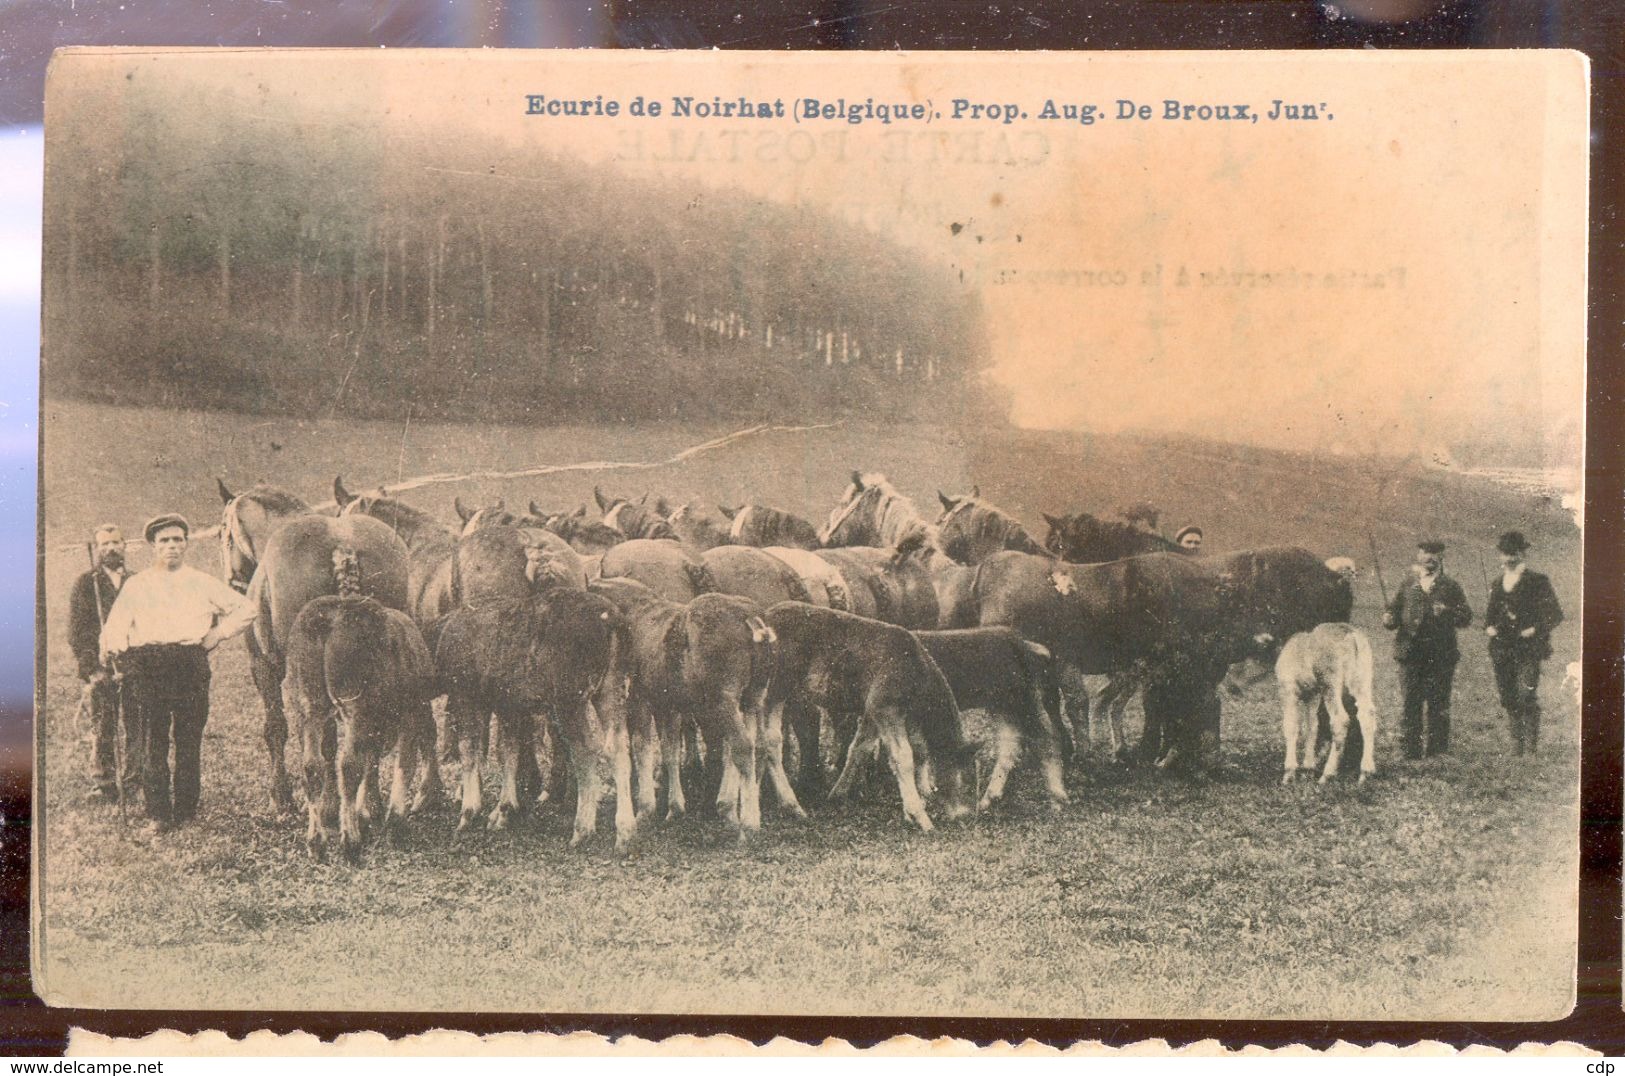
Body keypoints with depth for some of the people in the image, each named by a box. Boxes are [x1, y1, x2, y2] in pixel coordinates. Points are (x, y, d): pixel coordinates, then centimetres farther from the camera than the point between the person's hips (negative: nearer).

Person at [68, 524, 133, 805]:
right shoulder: (84, 585, 7)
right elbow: (77, 633, 1)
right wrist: (91, 668, -10)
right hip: (101, 669, -2)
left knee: (137, 729, -1)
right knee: (102, 730, -5)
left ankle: (135, 781, 8)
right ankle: (103, 784, -2)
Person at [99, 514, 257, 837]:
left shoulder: (203, 583, 17)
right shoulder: (135, 585, 17)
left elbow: (245, 610, 16)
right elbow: (115, 626, 10)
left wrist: (216, 635, 6)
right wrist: (113, 653, -6)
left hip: (190, 662, 0)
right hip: (146, 666, 0)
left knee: (189, 740, -1)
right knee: (153, 740, -3)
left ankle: (186, 810, 8)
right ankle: (158, 814, 0)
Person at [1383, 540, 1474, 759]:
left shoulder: (1450, 587, 9)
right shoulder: (1407, 586, 14)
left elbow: (1466, 617, 5)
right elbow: (1393, 611, 14)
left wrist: (1447, 612, -14)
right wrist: (1389, 620, -9)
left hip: (1441, 656, -1)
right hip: (1411, 654, 1)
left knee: (1438, 705, 1)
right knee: (1410, 702, -1)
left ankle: (1437, 749, 9)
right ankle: (1410, 749, 3)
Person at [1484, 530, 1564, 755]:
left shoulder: (1538, 582, 0)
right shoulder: (1497, 584, 16)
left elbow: (1555, 614, 0)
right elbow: (1490, 614, 26)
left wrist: (1535, 629, -13)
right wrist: (1488, 627, 5)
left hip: (1528, 650, -5)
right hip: (1502, 650, 5)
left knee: (1526, 696, -15)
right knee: (1508, 700, 5)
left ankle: (1532, 743, -4)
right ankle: (1517, 744, 14)